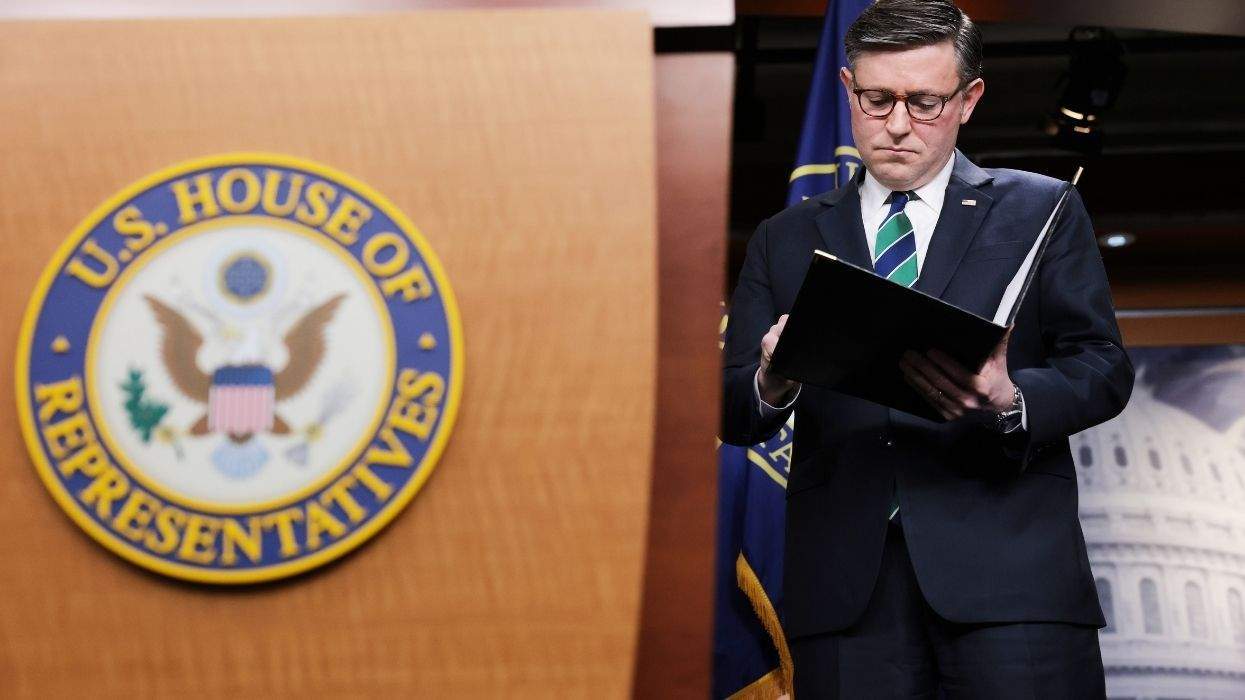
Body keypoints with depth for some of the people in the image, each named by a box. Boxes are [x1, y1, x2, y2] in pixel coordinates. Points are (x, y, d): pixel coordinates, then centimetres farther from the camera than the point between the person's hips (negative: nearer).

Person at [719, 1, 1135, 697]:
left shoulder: (1040, 210, 13)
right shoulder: (786, 239, 19)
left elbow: (1104, 366, 5)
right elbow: (733, 411, 12)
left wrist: (1010, 401, -16)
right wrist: (771, 385, -12)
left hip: (1006, 565, -1)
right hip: (845, 584, 2)